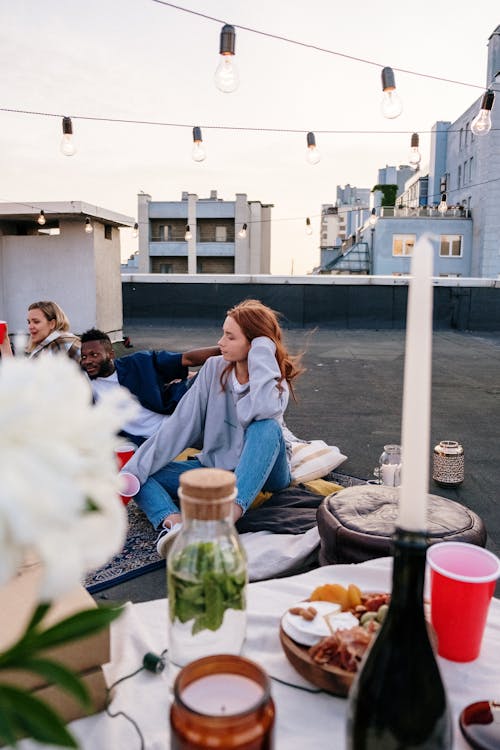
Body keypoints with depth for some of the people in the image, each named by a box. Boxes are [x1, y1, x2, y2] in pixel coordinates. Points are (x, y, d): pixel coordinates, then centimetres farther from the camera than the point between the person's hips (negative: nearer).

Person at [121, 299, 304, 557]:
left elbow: (259, 410, -39)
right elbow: (180, 425, -10)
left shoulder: (277, 381, -13)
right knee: (144, 475, -15)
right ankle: (173, 523, -45)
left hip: (264, 472, -3)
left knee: (267, 427, -35)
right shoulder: (214, 368, -4)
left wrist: (263, 350, -26)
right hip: (215, 468, 4)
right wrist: (133, 473, -18)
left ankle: (229, 516, -46)